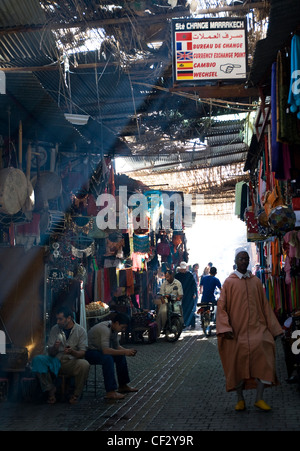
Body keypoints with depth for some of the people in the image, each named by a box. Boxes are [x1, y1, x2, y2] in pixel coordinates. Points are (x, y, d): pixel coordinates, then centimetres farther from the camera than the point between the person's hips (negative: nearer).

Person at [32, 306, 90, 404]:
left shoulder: (80, 331, -2)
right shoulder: (55, 329, 4)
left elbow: (82, 353, -7)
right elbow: (50, 353, 4)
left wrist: (72, 352, -29)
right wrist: (55, 348, -20)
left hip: (72, 362, -2)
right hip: (56, 361, 2)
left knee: (84, 365, -35)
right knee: (37, 360, -23)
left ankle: (76, 394, -11)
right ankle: (50, 389, -8)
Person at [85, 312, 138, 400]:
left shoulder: (114, 328, 2)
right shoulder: (105, 329, -29)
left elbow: (117, 346, 12)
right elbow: (105, 350, -37)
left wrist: (128, 351, -7)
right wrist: (124, 352, -32)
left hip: (98, 350, 10)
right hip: (88, 352, -10)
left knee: (121, 356, 4)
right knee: (107, 358, -33)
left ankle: (123, 386, 14)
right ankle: (110, 392, -33)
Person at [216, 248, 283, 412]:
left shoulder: (256, 281, 12)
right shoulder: (229, 283, 4)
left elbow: (265, 306, 15)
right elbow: (222, 307, 0)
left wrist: (273, 328, 12)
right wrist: (225, 328, -13)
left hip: (256, 328, 2)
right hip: (237, 330, -2)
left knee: (263, 355, -17)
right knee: (238, 364, 1)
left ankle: (259, 398, -10)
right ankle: (240, 399, 18)